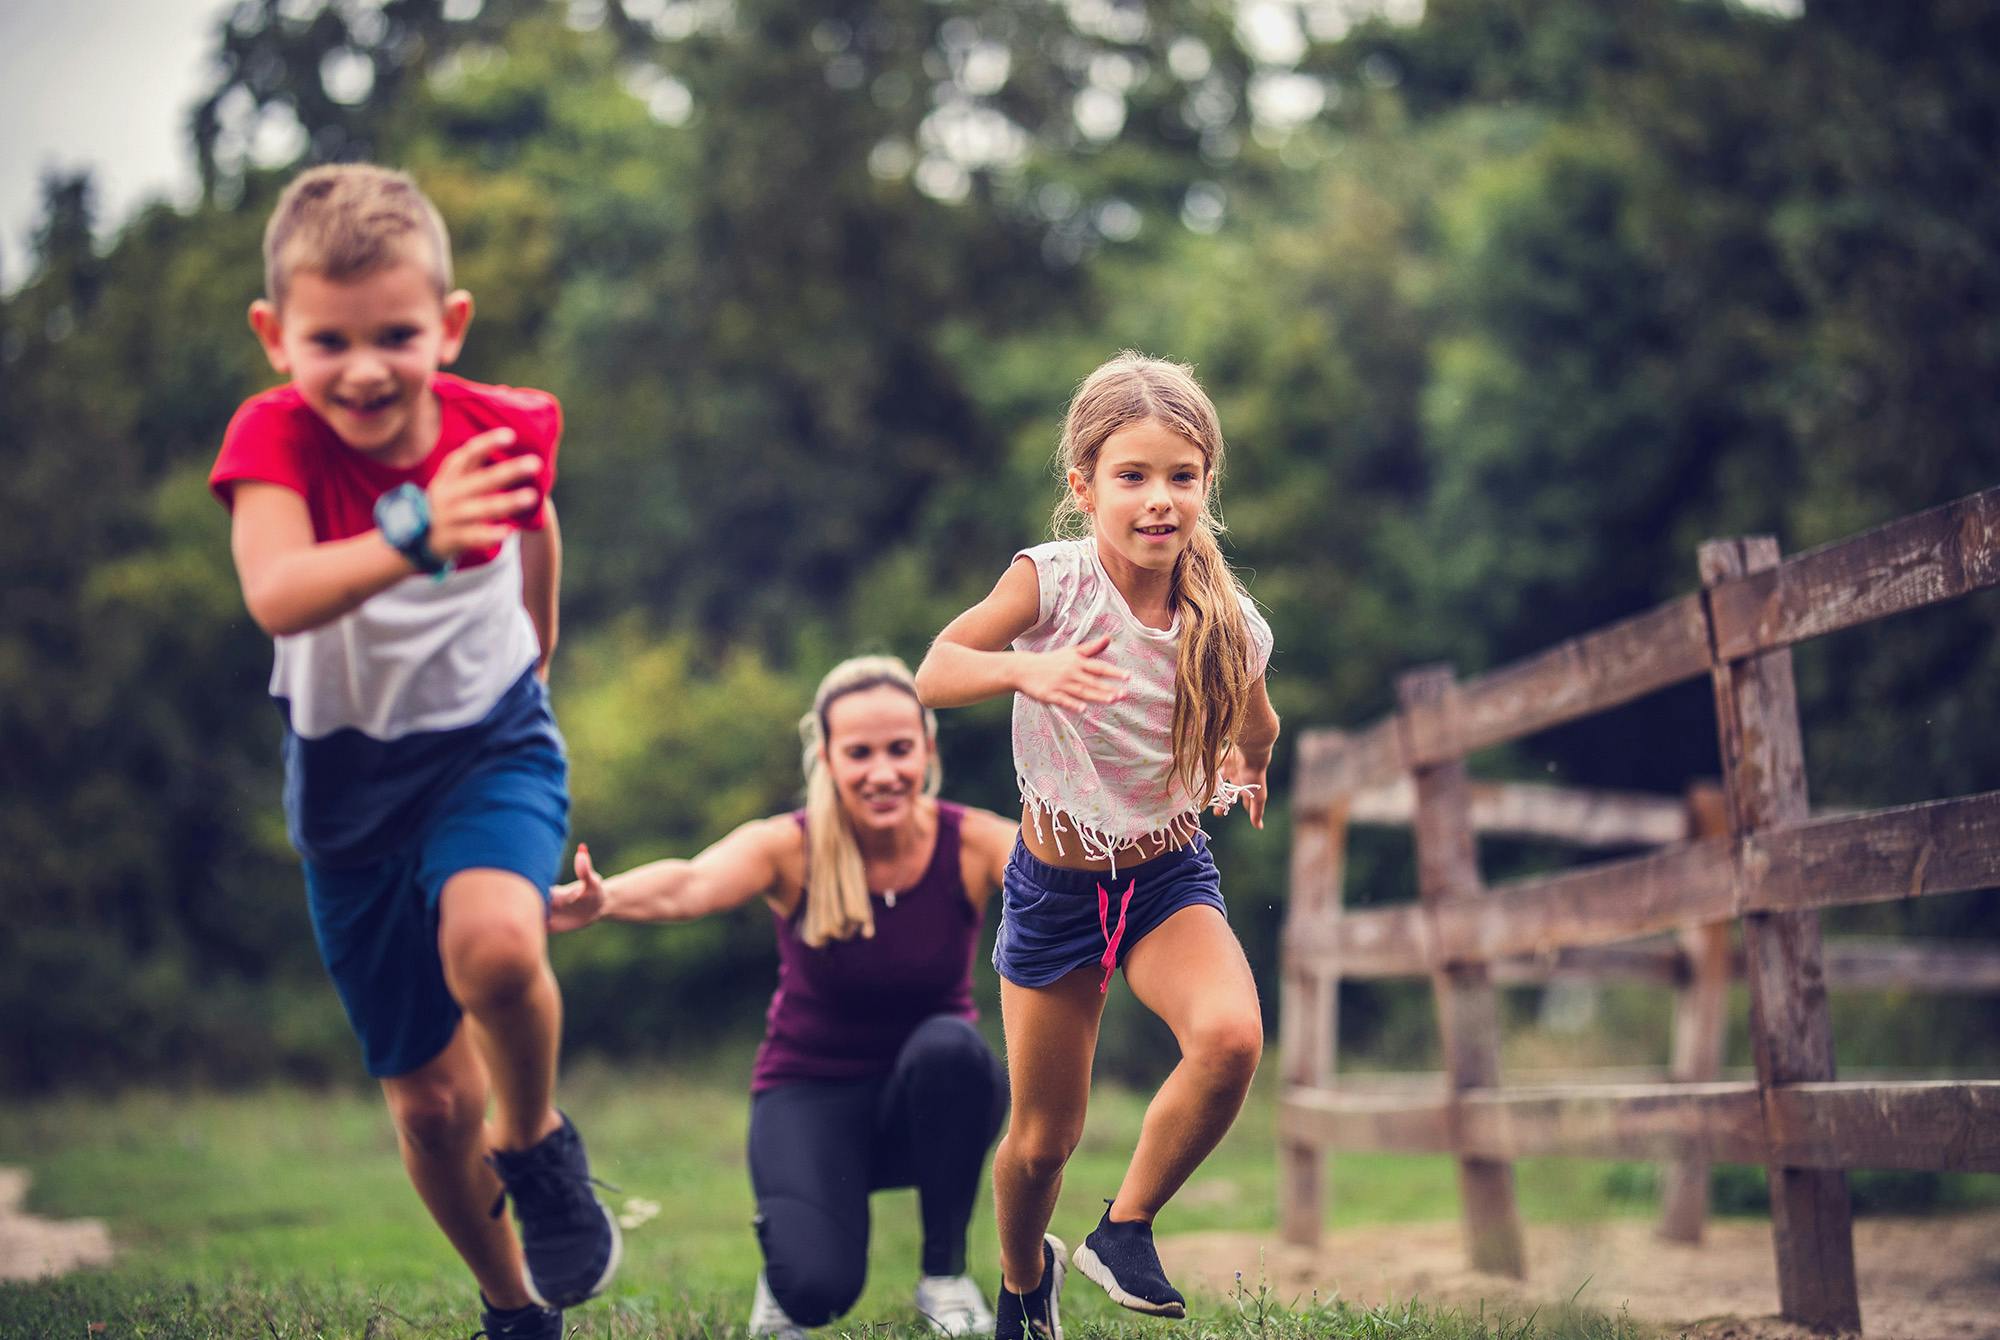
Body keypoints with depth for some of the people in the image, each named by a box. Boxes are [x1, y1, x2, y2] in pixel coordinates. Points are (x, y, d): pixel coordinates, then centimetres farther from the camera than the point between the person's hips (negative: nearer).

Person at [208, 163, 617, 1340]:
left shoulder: (507, 428, -17)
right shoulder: (274, 439, -23)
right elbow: (275, 596, -44)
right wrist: (411, 538, -61)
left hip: (492, 742, -1)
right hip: (346, 773, 1)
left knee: (493, 945, -35)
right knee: (430, 1099, 8)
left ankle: (537, 1141, -3)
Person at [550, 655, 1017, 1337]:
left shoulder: (972, 843, -16)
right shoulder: (790, 848, -19)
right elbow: (690, 884, -39)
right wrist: (603, 898, -62)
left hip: (930, 1098, 1)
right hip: (811, 1093, -1)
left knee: (950, 1046, -34)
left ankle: (945, 1269, -10)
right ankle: (784, 1251, 13)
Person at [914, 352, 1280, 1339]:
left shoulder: (1228, 625, -12)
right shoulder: (1053, 580, -19)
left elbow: (1254, 735, 10)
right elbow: (932, 675, -25)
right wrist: (1025, 671, -39)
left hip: (1171, 875, 1)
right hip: (1056, 885, -1)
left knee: (1232, 1038, -29)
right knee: (1043, 1139, 9)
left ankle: (1126, 1226, -3)